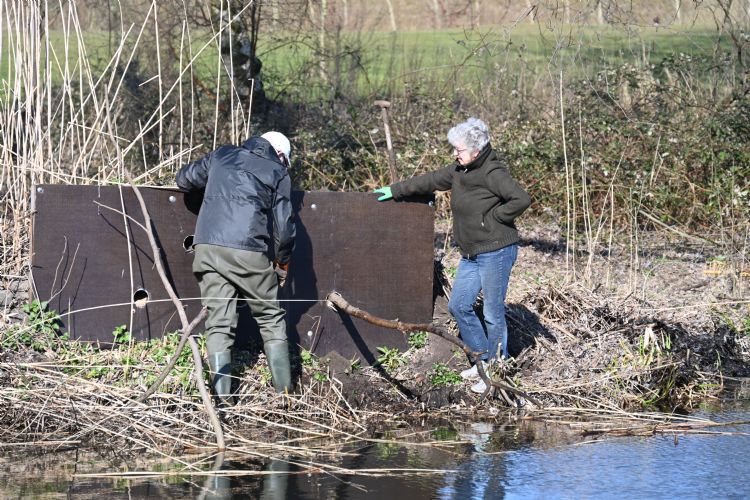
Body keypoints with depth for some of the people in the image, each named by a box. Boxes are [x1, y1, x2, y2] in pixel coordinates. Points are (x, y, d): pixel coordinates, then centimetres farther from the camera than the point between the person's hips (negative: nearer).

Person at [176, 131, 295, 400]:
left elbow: (184, 178, 27)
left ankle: (222, 396, -2)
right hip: (249, 252, -3)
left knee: (218, 323, 4)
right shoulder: (277, 172, 10)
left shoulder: (222, 155, 18)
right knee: (271, 319, 11)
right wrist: (283, 262, 21)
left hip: (208, 249, 3)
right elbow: (284, 225, 6)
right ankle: (284, 390, 8)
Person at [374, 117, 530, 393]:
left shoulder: (492, 173, -18)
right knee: (458, 306, 12)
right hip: (472, 254, 9)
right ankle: (485, 358, 25)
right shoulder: (460, 170, 9)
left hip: (496, 252, -9)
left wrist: (492, 218, -18)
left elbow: (521, 199, -27)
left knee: (493, 314, -1)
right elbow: (430, 181, 21)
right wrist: (396, 190, 26)